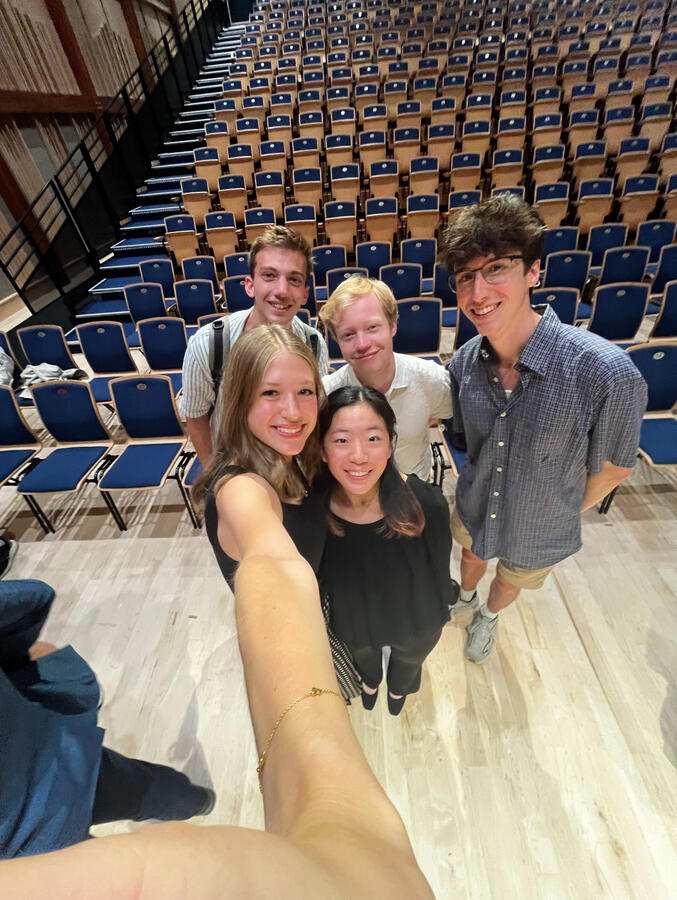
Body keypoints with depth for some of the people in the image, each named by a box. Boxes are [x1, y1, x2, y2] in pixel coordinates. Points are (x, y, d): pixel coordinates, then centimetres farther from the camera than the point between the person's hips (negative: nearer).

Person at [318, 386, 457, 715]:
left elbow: (439, 572, -16)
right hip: (354, 626, 1)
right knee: (364, 658, 36)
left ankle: (399, 688, 74)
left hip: (418, 627, 0)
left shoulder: (427, 503, -37)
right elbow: (316, 580, -12)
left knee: (409, 661, 35)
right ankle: (370, 681, 75)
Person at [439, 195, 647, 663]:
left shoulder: (607, 373, -33)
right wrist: (483, 488, 1)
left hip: (540, 533, -2)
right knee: (472, 556, 32)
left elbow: (612, 467, -15)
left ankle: (489, 617, 63)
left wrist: (564, 514, -3)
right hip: (473, 511, 2)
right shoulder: (464, 363, -21)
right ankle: (466, 596, 66)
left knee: (511, 581, 28)